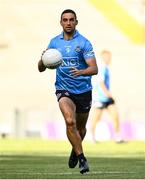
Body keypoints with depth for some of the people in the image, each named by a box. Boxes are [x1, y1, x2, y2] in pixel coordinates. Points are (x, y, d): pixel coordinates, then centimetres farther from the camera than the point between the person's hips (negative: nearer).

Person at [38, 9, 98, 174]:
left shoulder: (83, 42, -8)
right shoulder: (54, 42, 3)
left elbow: (94, 69, -16)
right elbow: (41, 68, 6)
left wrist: (81, 72, -37)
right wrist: (44, 60, -17)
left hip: (83, 90, 0)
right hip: (63, 90, 0)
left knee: (81, 128, 14)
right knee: (70, 121, -24)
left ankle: (75, 151, 45)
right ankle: (81, 158, -16)